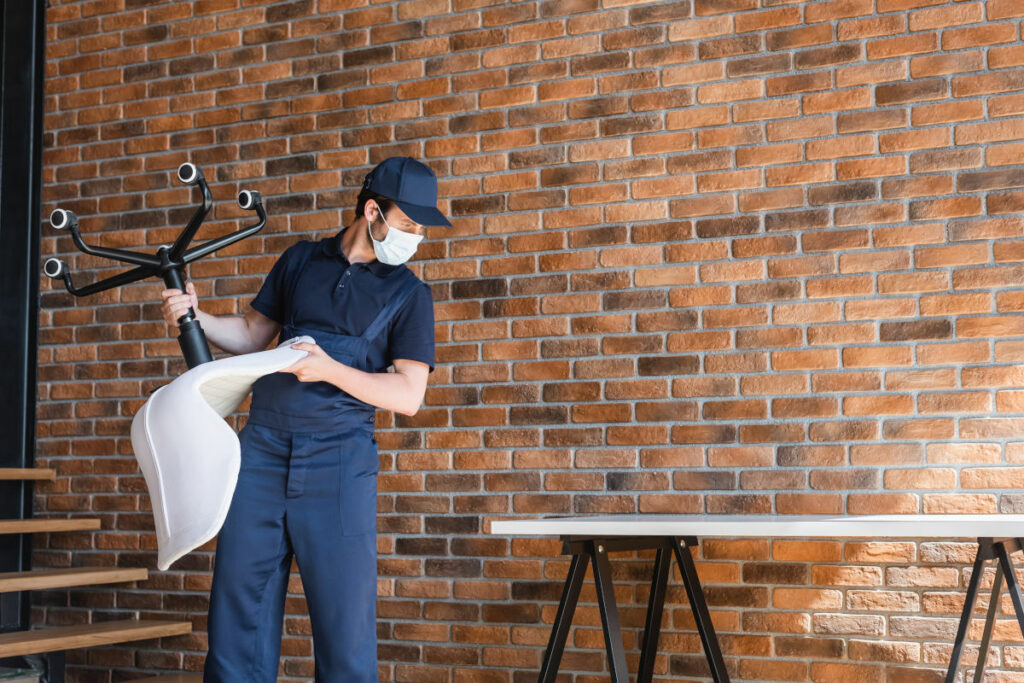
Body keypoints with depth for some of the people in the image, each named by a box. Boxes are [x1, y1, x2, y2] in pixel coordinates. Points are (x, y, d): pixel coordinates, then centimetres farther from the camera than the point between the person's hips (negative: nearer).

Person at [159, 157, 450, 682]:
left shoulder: (409, 294, 5)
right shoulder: (300, 261, 14)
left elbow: (408, 396, -4)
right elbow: (253, 335, 21)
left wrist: (328, 369, -16)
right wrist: (195, 315, 4)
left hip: (338, 459, -2)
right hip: (263, 447, 3)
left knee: (345, 612, -4)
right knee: (239, 597, 4)